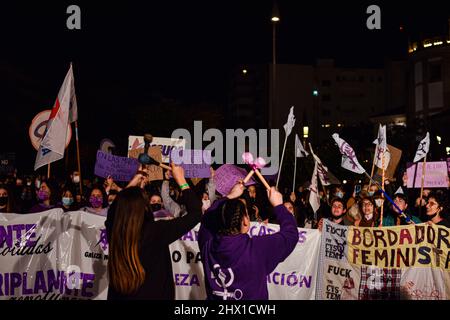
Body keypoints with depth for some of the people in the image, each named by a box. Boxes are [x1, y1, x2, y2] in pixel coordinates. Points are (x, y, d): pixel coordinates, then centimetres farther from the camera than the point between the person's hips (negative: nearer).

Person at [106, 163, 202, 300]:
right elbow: (195, 213, -17)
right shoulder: (156, 232, -24)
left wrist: (131, 186, 11)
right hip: (153, 296, -3)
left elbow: (117, 206, 12)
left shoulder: (114, 232, -12)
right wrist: (181, 180, -8)